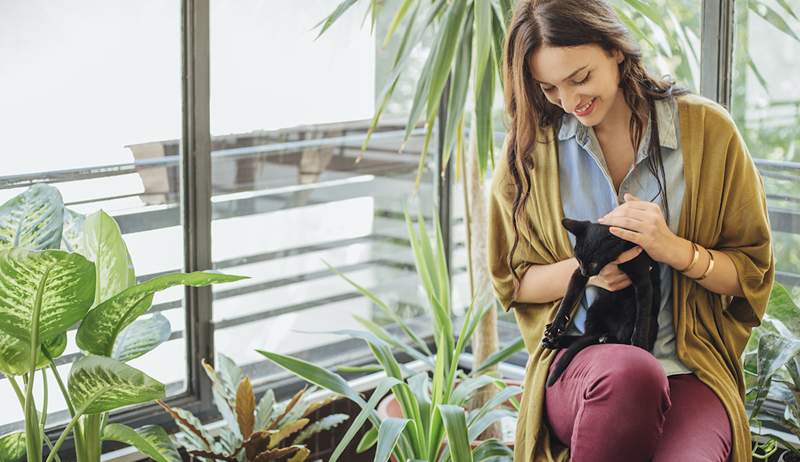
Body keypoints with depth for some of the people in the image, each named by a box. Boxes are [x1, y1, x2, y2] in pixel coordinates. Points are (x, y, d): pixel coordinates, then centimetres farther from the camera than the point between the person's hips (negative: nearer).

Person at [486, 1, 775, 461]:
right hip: (577, 365, 2)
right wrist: (583, 268, -8)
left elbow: (754, 272, 7)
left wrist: (675, 250, -13)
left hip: (690, 370, -1)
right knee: (629, 372, -37)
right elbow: (512, 281, 13)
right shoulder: (530, 145, 6)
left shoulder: (707, 129, 2)